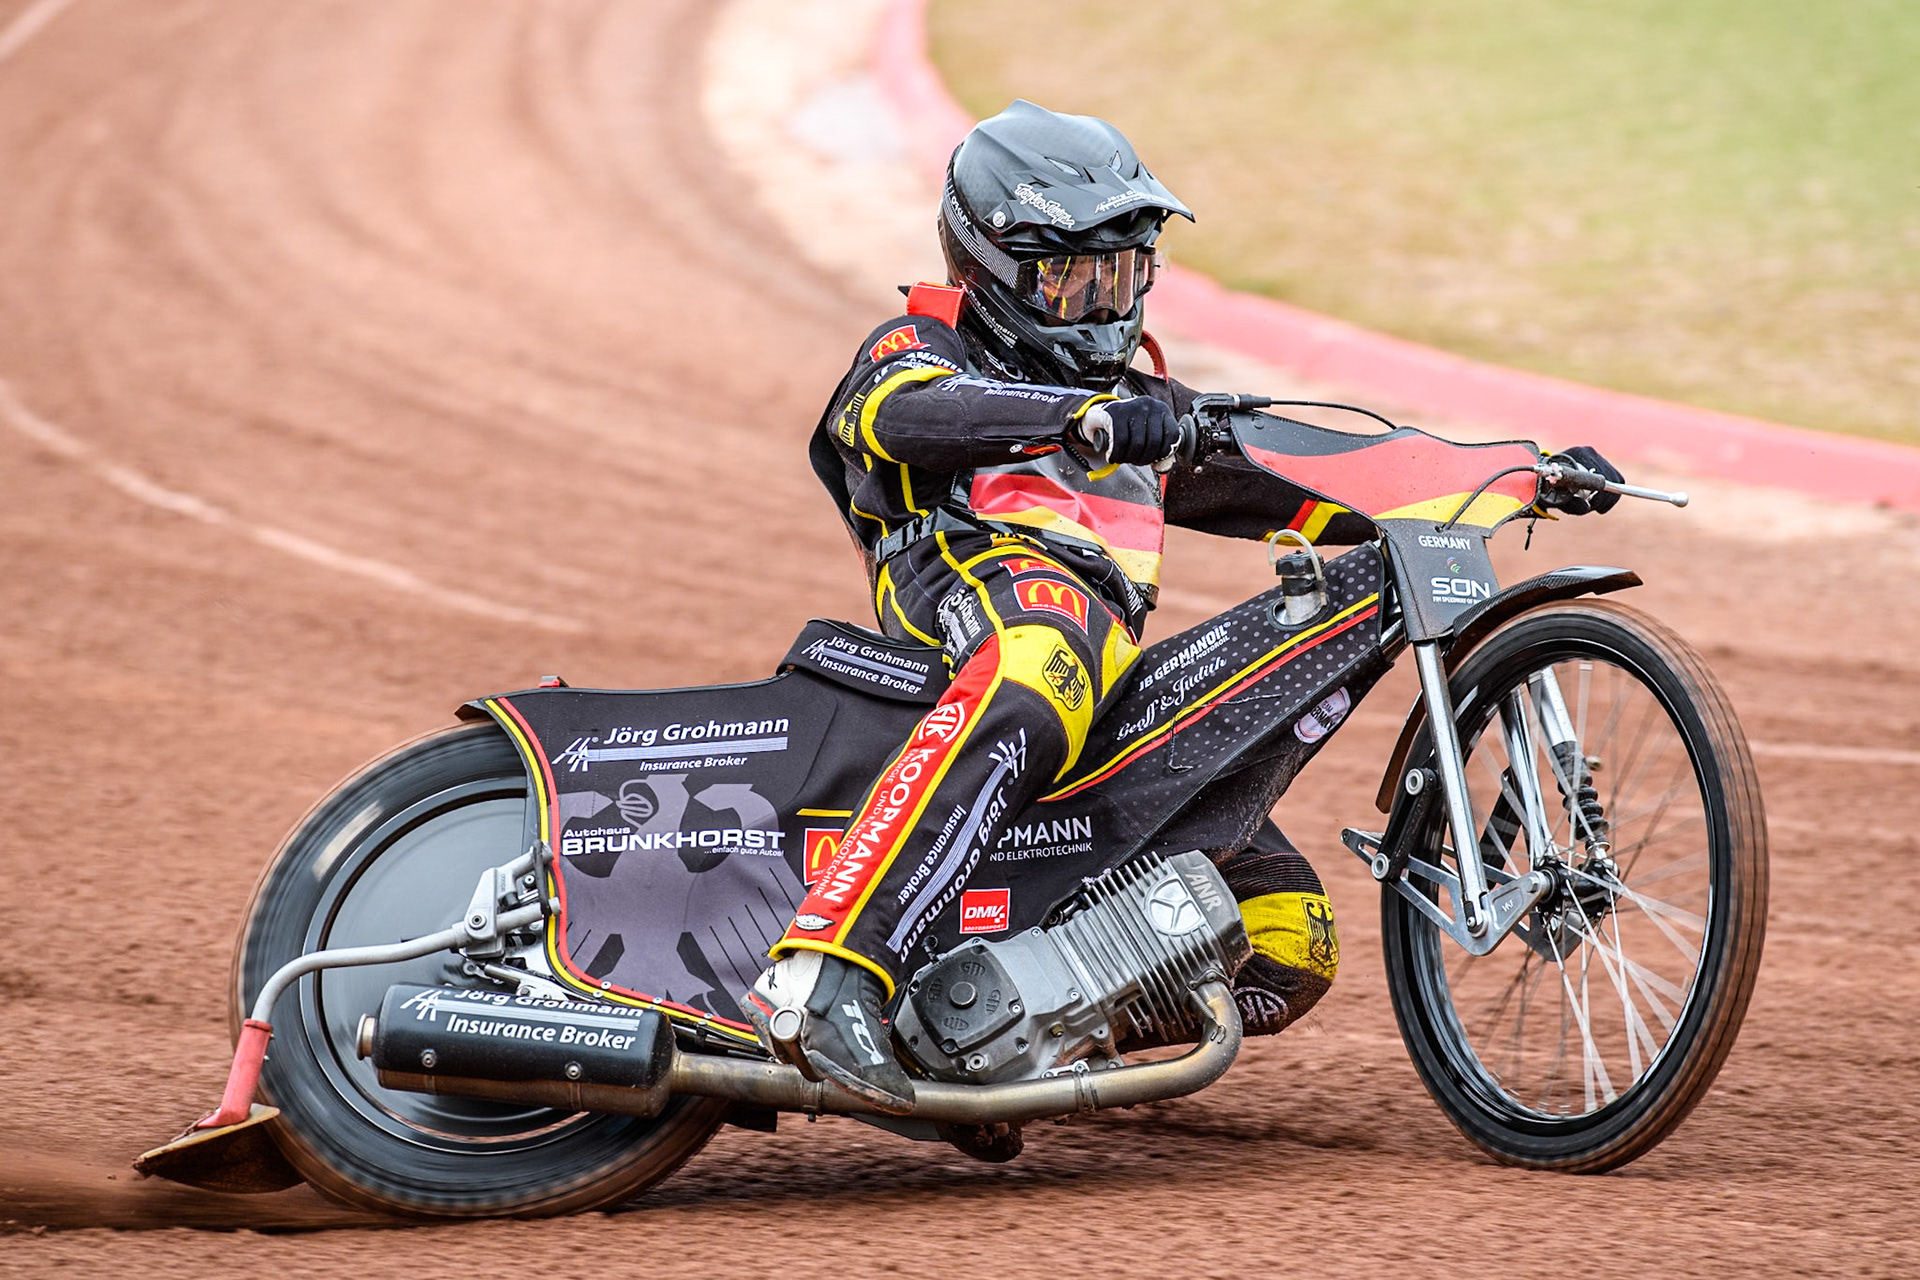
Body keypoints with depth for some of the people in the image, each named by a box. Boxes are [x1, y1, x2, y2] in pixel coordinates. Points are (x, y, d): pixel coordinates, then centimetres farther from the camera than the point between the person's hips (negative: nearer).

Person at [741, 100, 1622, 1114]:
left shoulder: (1136, 399, 36)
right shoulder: (923, 344, 15)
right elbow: (904, 411, -11)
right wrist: (1091, 419, -28)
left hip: (1118, 662, 7)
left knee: (1289, 948, 1)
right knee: (1031, 690, -46)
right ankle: (822, 974, -57)